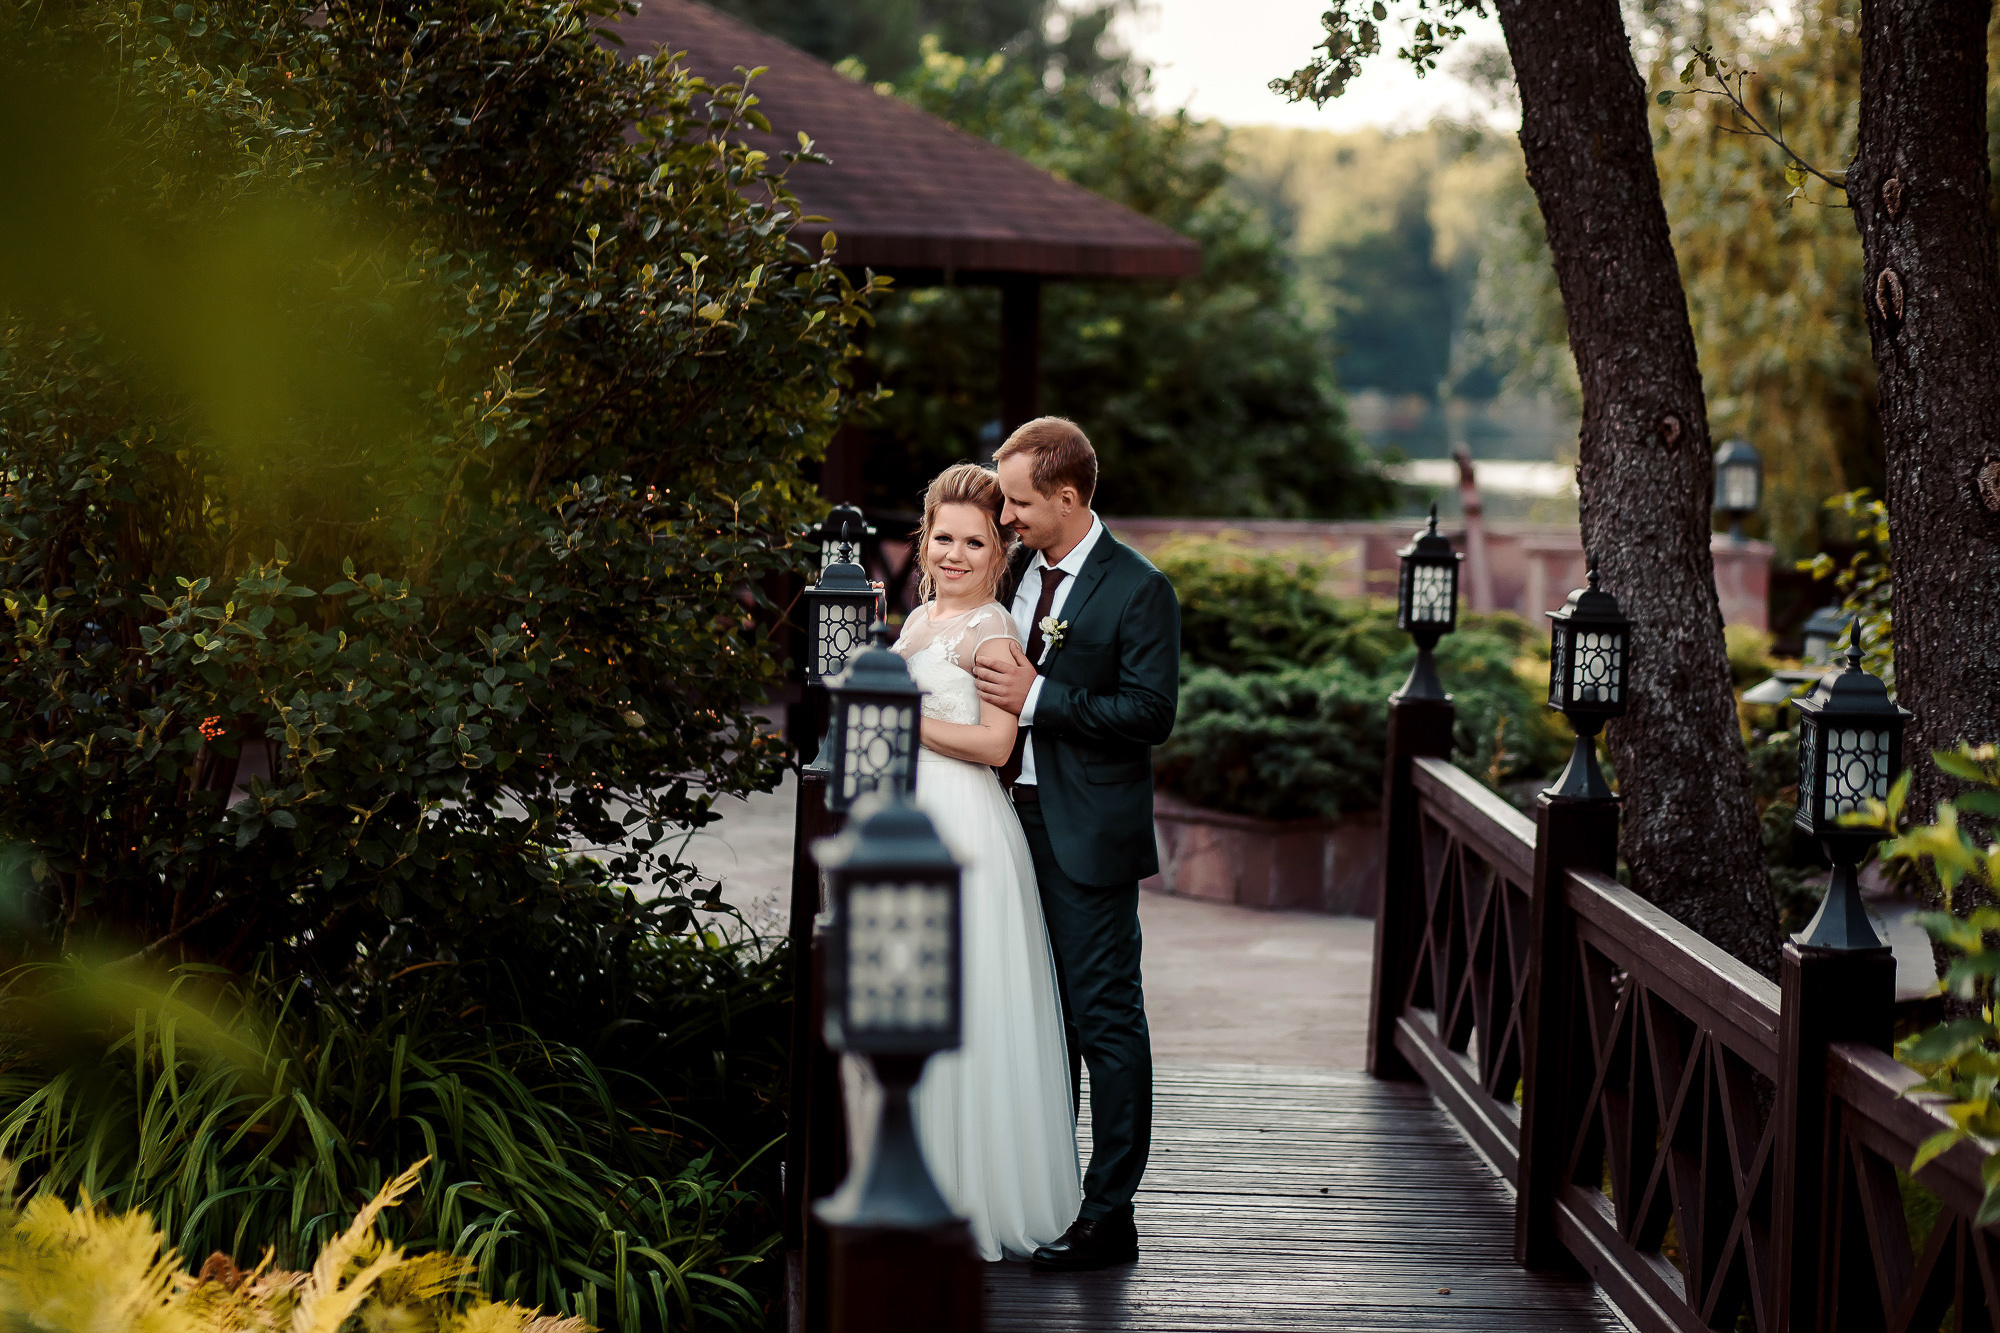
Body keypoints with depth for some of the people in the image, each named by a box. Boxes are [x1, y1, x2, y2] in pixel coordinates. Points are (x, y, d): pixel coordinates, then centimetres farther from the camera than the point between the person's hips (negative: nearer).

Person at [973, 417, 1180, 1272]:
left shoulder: (1137, 591, -12)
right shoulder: (1018, 570, 9)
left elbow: (1151, 713, -18)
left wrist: (1035, 699, -19)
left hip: (1088, 839, -7)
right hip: (1018, 819, 8)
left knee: (1105, 1018, -2)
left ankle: (1109, 1216, 2)